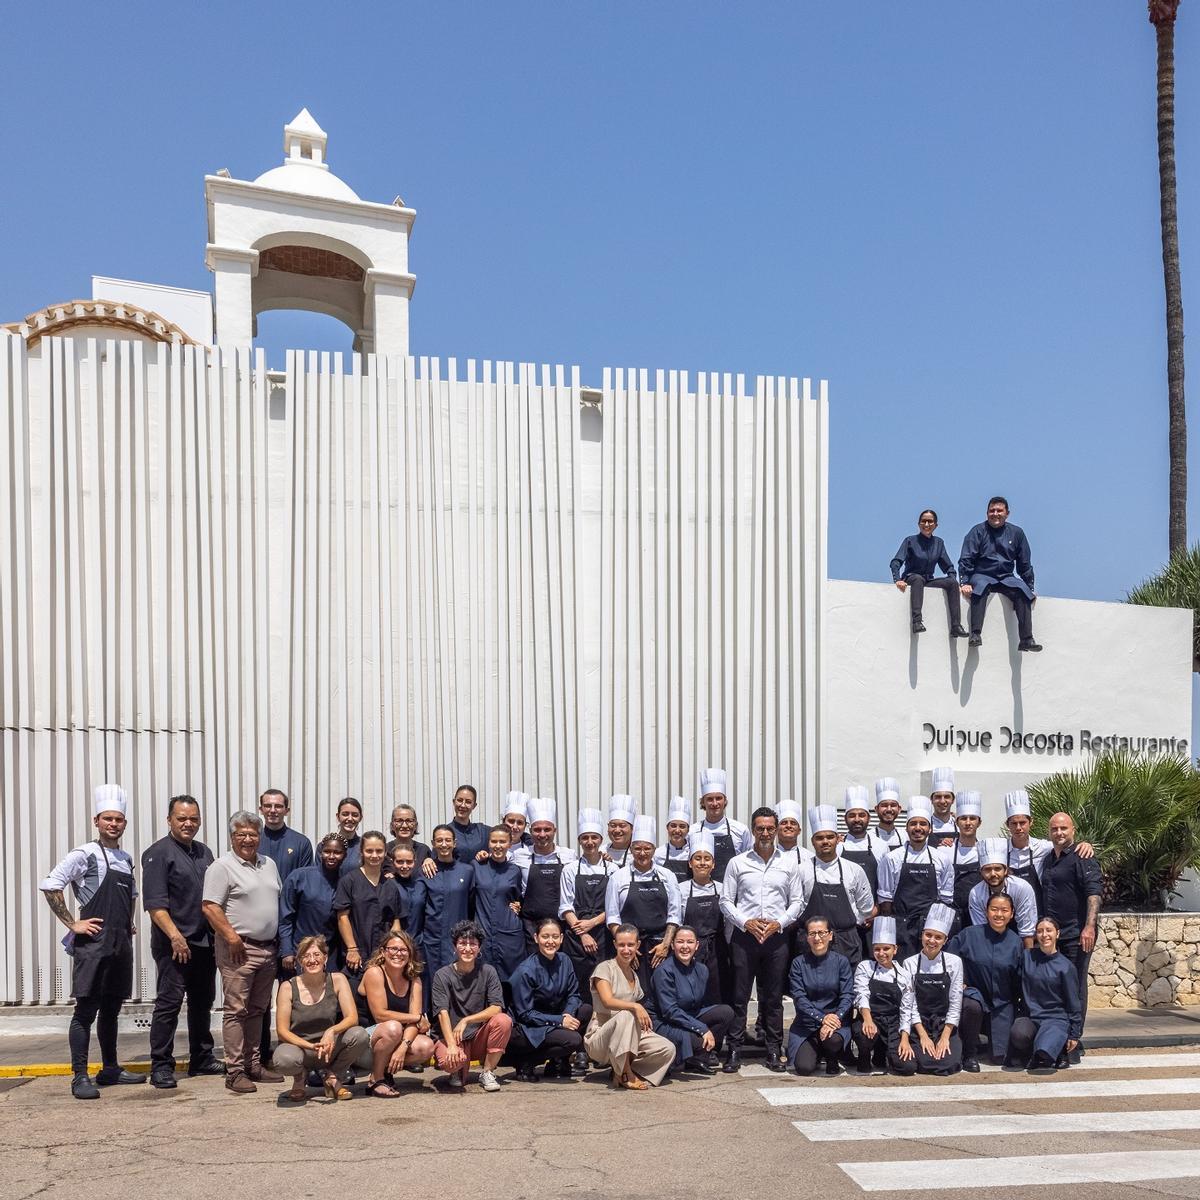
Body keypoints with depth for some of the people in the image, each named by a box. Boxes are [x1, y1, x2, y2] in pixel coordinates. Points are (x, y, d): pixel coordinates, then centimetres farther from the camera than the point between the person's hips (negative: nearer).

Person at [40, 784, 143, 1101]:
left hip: (121, 944, 7)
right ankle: (80, 1077, -3)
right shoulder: (85, 854, -8)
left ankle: (110, 1069, 24)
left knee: (111, 1009, 14)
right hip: (93, 943, -7)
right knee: (86, 1009, -6)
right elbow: (49, 886, -15)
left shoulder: (126, 859, 14)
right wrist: (73, 924, -14)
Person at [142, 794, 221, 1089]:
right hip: (174, 944, -7)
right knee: (168, 1003, -6)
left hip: (205, 942, 8)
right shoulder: (158, 854, -8)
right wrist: (175, 936, -23)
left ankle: (202, 1058, 24)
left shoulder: (204, 852, 15)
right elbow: (155, 903, -16)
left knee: (202, 1002, 14)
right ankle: (161, 1066, 0)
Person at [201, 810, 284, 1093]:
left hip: (268, 949, 7)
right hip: (239, 950, -7)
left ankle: (253, 1065, 19)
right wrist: (231, 937, -18)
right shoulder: (222, 867, -7)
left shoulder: (268, 865, 15)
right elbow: (210, 907, -14)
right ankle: (235, 1071, -3)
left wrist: (281, 942, 15)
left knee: (258, 1010, 12)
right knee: (236, 1010, -6)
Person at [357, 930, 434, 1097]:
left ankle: (386, 1071, 2)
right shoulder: (374, 973, -13)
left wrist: (403, 1047, -26)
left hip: (397, 1039, 5)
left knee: (426, 1047, -22)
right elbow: (380, 1015, -20)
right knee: (393, 1027, -36)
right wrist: (418, 1019, -12)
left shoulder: (414, 980, 3)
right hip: (364, 1035, -5)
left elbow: (415, 1018, -7)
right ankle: (375, 1080, -15)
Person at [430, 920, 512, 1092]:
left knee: (504, 1020, -27)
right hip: (451, 1037, -2)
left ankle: (487, 1072, -8)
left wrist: (466, 1021, -21)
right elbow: (442, 1013, -16)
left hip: (479, 1036, 2)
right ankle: (458, 1072, 5)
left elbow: (496, 1008, -10)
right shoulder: (443, 976, -5)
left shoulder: (488, 972, 0)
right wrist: (452, 1045, -31)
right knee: (449, 1061, -35)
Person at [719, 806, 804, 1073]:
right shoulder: (738, 863, 5)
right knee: (740, 995, -1)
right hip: (744, 934, -1)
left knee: (773, 997, 5)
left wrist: (779, 923, -7)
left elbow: (797, 901, 8)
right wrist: (746, 922, -10)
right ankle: (734, 1051, 3)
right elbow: (726, 900, 4)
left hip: (777, 936, 1)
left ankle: (774, 1051, 11)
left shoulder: (789, 865, 9)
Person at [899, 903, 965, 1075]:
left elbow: (955, 1004, -3)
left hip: (946, 1025, 1)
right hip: (919, 1025, -1)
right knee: (924, 1062, -25)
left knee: (950, 1063, -22)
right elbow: (910, 1004, -4)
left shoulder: (954, 962, -1)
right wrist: (923, 1036, -12)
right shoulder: (910, 964, -2)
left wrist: (945, 1037, -10)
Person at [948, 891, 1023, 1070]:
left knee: (999, 1057, -7)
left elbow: (1019, 981, 6)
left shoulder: (1016, 943, -3)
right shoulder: (968, 935, -9)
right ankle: (970, 1054, -14)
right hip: (974, 992, -2)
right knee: (972, 1006, -39)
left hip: (1002, 1002, 2)